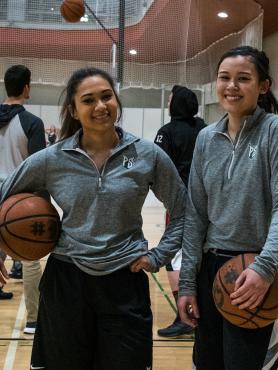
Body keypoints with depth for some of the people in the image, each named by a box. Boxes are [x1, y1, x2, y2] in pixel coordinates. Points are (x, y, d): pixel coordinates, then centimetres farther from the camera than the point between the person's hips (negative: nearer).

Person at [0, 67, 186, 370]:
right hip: (65, 280, 1)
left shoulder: (148, 156, -4)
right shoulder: (51, 159, -3)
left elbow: (182, 211, 6)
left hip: (125, 281, 0)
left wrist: (157, 257, -1)